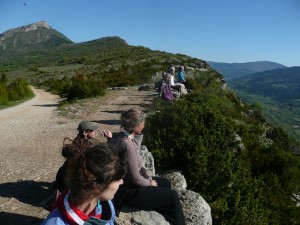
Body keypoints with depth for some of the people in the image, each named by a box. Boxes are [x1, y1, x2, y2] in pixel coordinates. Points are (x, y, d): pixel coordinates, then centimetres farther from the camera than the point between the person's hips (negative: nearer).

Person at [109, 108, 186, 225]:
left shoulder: (122, 136, -2)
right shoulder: (127, 145, -31)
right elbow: (135, 178, -24)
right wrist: (149, 183, -8)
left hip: (127, 181, 9)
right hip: (127, 191, -9)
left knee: (166, 183, 20)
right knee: (172, 196, 0)